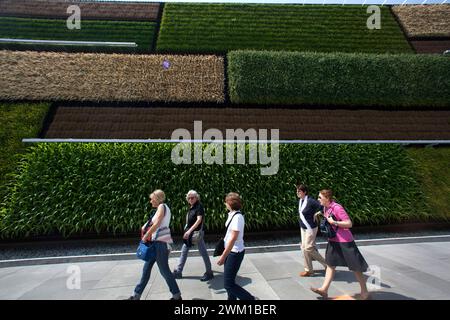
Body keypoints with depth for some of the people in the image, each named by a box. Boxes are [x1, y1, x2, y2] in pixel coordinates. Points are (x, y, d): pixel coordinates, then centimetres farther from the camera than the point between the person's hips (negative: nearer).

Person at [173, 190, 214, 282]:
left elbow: (199, 220, -24)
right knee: (184, 251, 14)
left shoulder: (199, 206, -14)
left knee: (203, 252, 2)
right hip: (189, 233, 8)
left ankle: (209, 273, 16)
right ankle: (178, 272, 26)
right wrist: (187, 231, 13)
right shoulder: (191, 207, 8)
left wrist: (190, 230, -30)